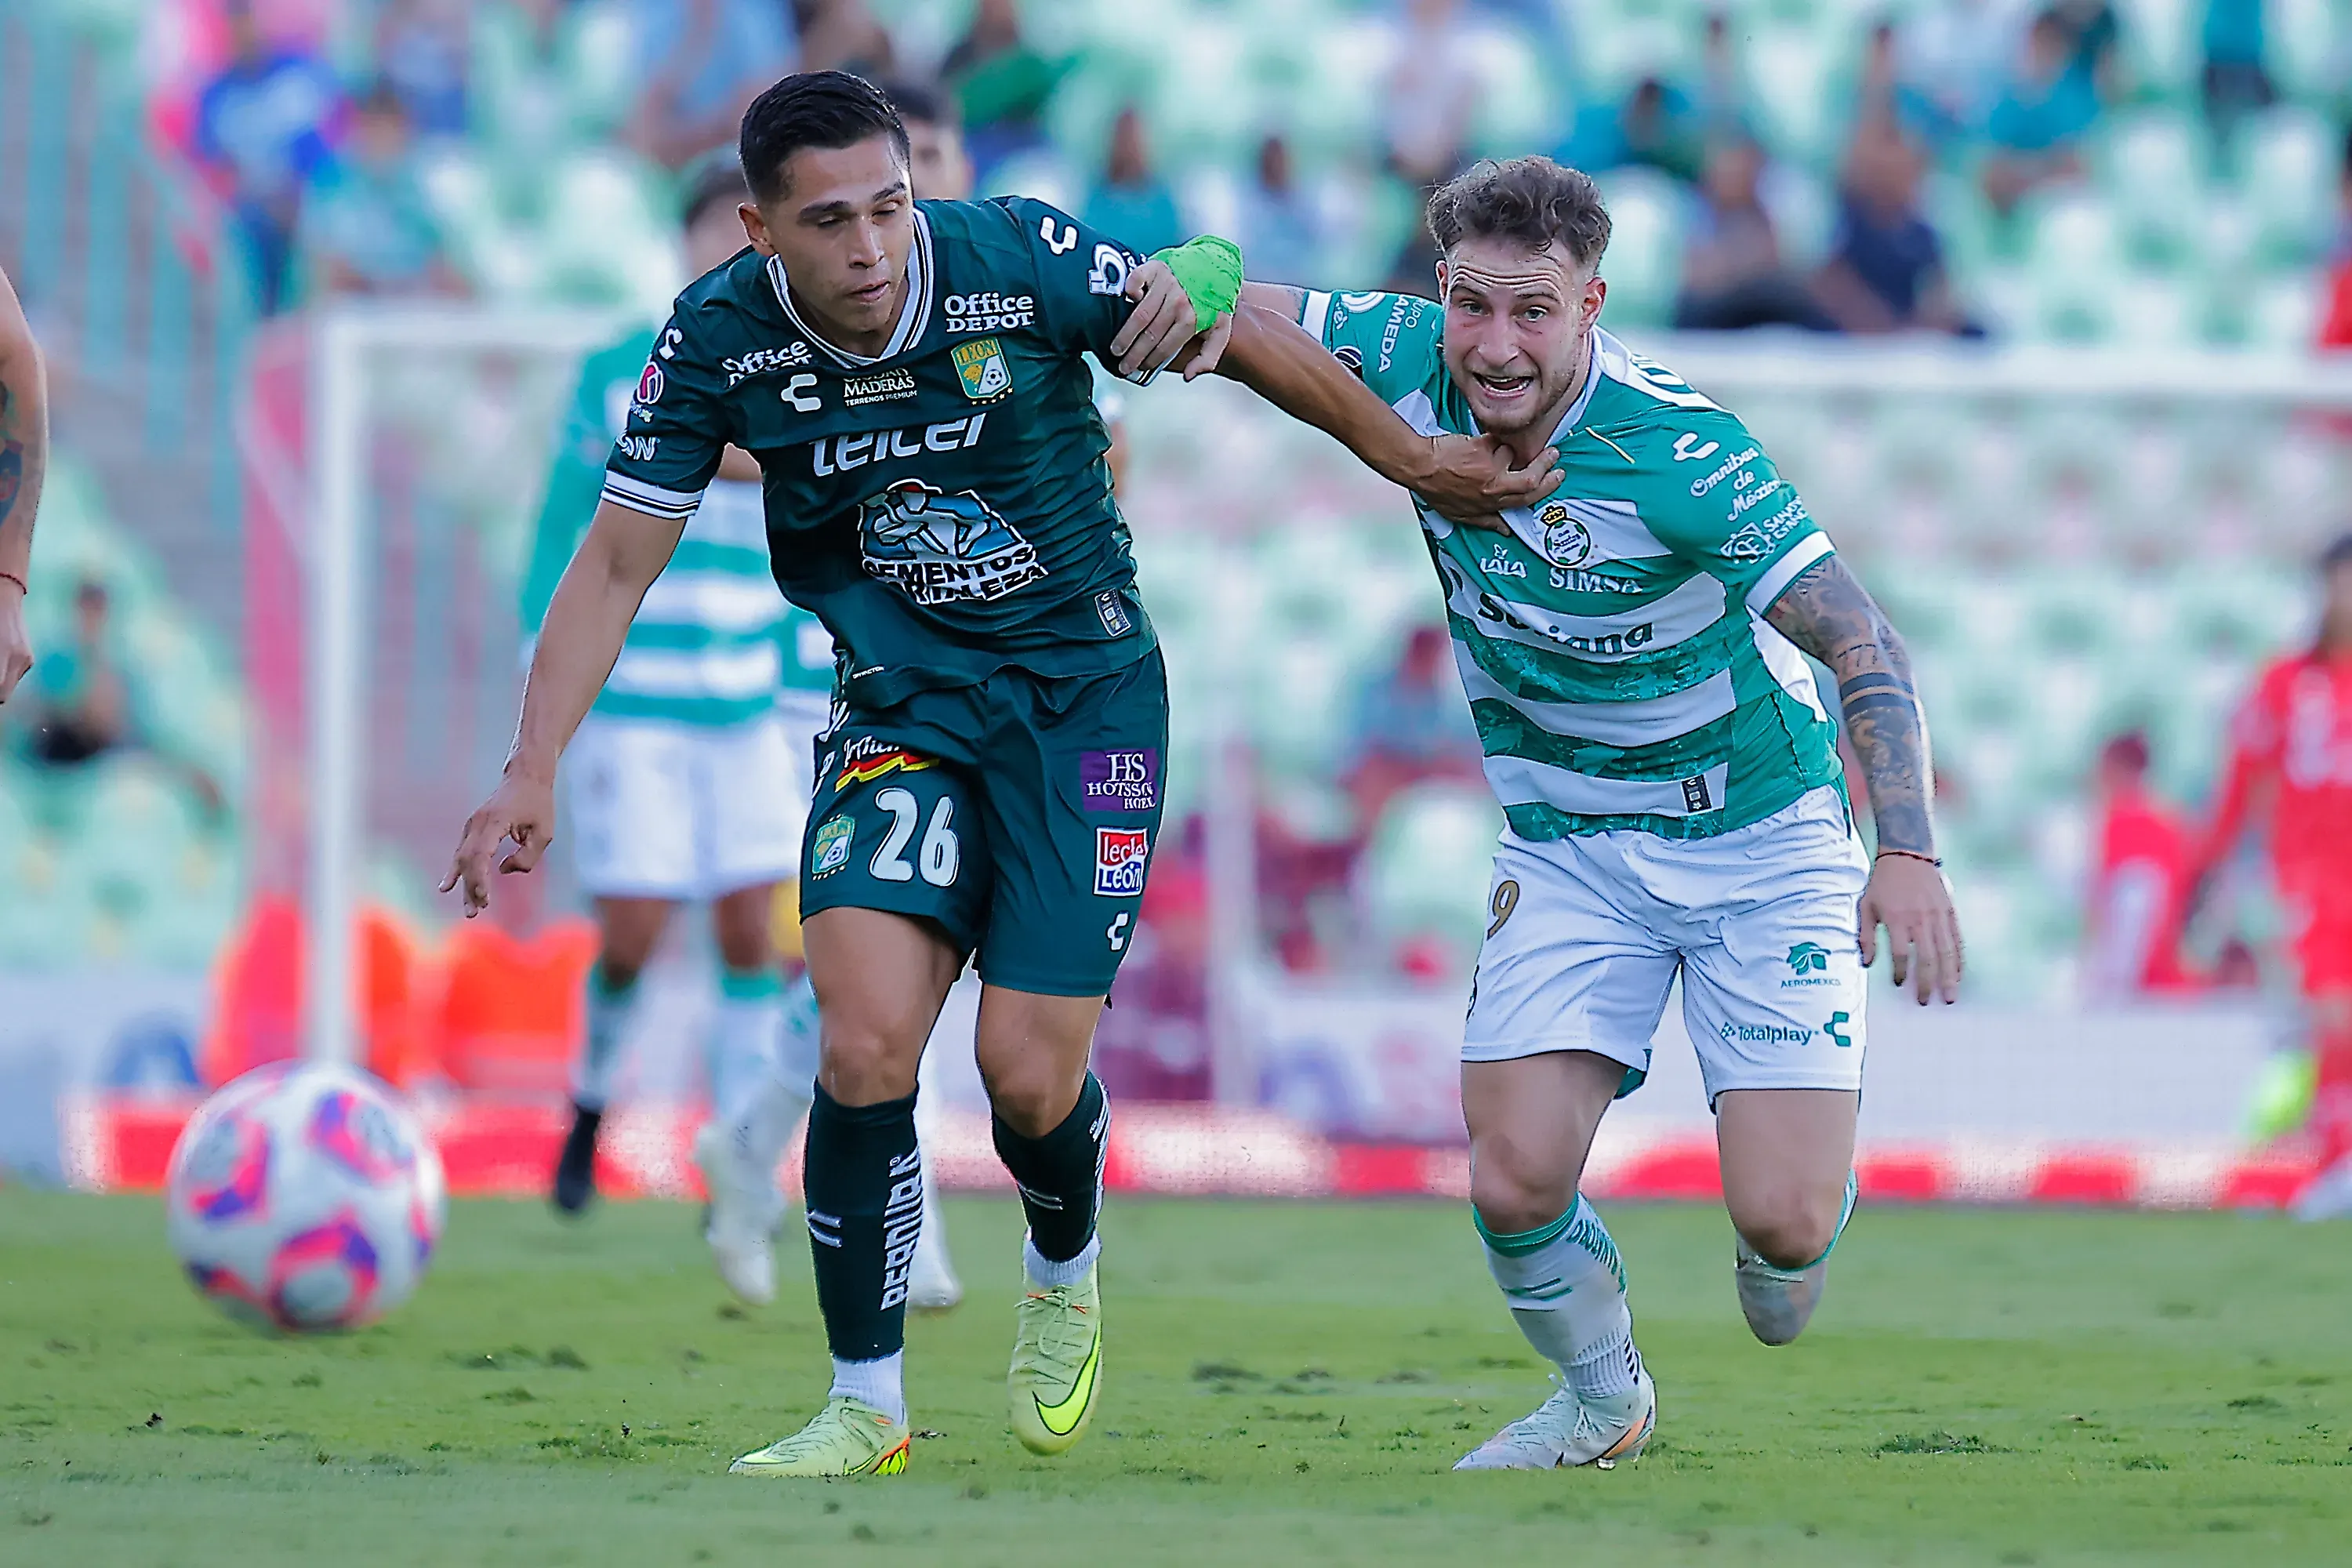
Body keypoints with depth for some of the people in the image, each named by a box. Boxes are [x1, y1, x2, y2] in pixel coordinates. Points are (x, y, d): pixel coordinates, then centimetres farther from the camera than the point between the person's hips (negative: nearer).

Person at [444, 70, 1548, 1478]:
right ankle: (867, 1406, -1)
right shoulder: (718, 342, -13)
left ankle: (1064, 1279, 29)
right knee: (867, 1044, -17)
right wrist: (533, 774, -13)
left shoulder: (1023, 262, -19)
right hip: (901, 711, 1)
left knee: (1031, 1079, -7)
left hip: (1086, 689, -1)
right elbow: (616, 566, -5)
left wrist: (1414, 461, 4)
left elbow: (1251, 343, -5)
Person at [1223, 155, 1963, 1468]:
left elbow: (1864, 642, -27)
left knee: (1782, 1217, -14)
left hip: (1761, 835, -4)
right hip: (1571, 852, 4)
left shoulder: (1682, 451, -26)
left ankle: (1788, 1239, 26)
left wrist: (1909, 852, -41)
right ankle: (1604, 1398, 21)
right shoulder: (1411, 363, -12)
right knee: (1514, 1184, -10)